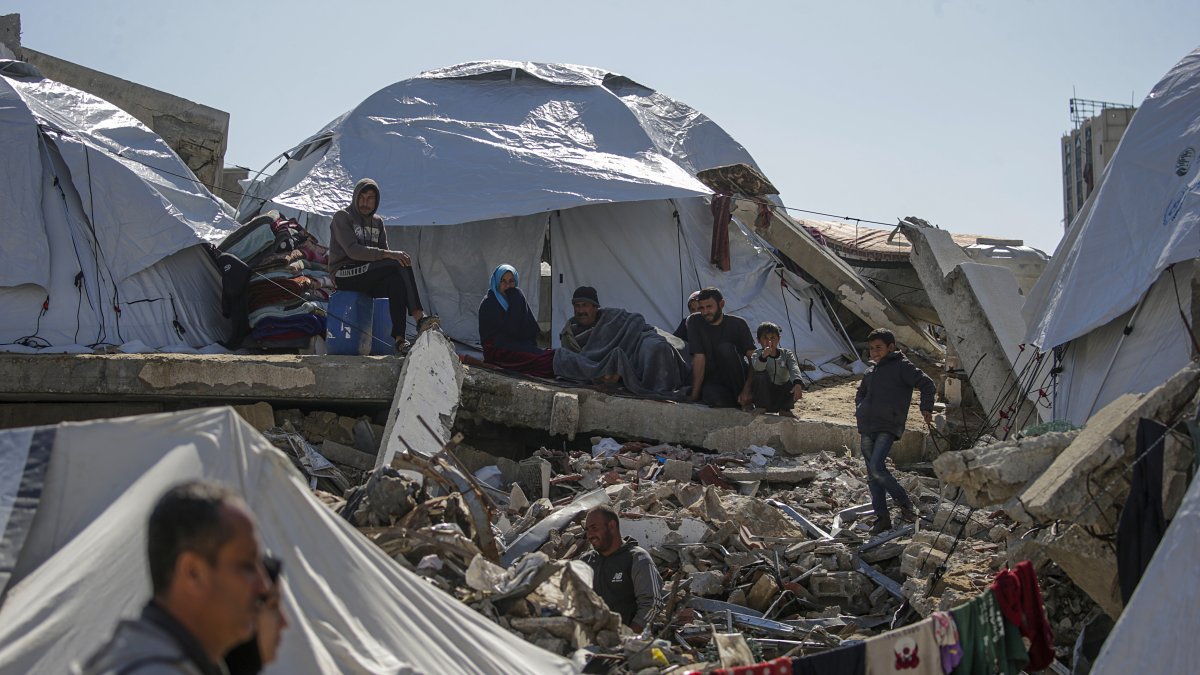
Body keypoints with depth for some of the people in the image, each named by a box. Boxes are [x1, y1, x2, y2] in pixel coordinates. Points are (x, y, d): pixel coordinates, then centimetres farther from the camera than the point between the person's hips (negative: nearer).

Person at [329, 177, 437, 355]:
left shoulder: (377, 222, 21)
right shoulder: (342, 217, -1)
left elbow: (384, 250, 14)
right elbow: (352, 250, -16)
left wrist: (395, 255, -12)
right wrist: (386, 254, -26)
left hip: (369, 280, 6)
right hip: (345, 275, -6)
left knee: (397, 281, -30)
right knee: (400, 266, -26)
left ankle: (399, 339, -38)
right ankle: (419, 317, -35)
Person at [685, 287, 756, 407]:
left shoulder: (738, 324, -2)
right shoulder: (695, 322, -1)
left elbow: (752, 357, -10)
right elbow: (699, 357, -9)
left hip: (737, 381, 1)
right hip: (712, 382, -1)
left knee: (726, 349, -26)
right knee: (715, 398, -37)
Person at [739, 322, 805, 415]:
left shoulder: (786, 354, 2)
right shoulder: (757, 354, -4)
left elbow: (794, 368, -18)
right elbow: (757, 367, -30)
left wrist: (798, 384, -41)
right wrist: (763, 356, -53)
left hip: (781, 396, 1)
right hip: (763, 393, -1)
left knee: (797, 388, -28)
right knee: (761, 374, -29)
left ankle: (784, 408, -2)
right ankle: (761, 407, -16)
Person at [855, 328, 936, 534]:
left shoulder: (901, 366, -2)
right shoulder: (871, 371, 19)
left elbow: (928, 384, -3)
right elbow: (861, 392, 36)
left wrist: (926, 409, -9)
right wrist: (860, 411, 20)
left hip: (888, 427, -7)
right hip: (867, 428, 8)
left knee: (877, 467, -21)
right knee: (872, 473, 5)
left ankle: (905, 503, -5)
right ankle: (882, 517, 9)